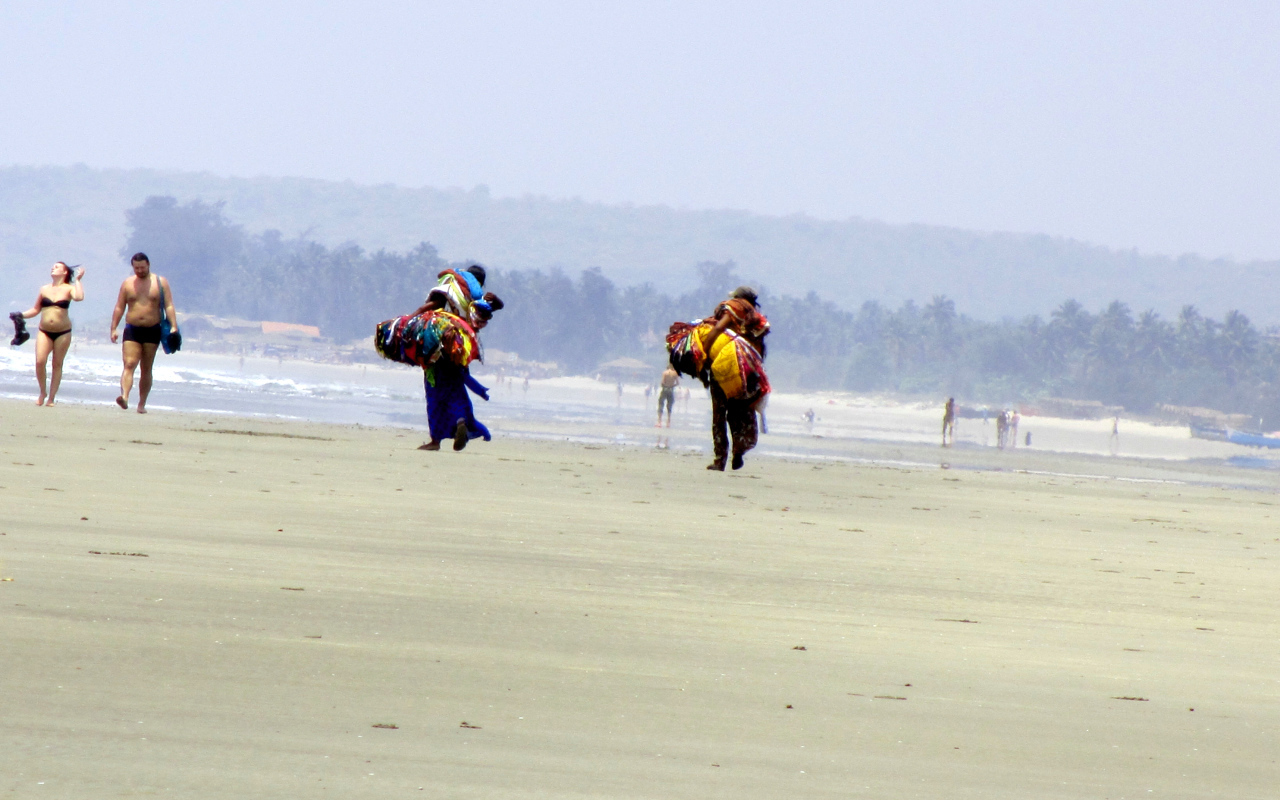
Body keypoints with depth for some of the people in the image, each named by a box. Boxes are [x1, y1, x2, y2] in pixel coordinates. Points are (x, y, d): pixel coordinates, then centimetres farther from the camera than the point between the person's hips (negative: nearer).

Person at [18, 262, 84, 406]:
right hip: (44, 331, 2)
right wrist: (21, 315, 2)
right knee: (40, 362, -12)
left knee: (57, 364, 2)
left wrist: (77, 280, -13)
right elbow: (36, 309, 16)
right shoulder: (44, 289, 10)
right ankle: (43, 393, 7)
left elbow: (79, 297, -21)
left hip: (63, 333, -2)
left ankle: (51, 398, 8)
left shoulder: (68, 288, 1)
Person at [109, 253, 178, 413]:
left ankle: (142, 404, 11)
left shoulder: (161, 282, 4)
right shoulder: (127, 284, 8)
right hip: (132, 329, 0)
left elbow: (169, 306, -1)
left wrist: (173, 326, -12)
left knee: (146, 369, 6)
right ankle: (124, 397, -34)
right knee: (129, 365, -17)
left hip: (152, 330, 0)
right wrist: (113, 329, 0)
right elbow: (119, 308, 9)